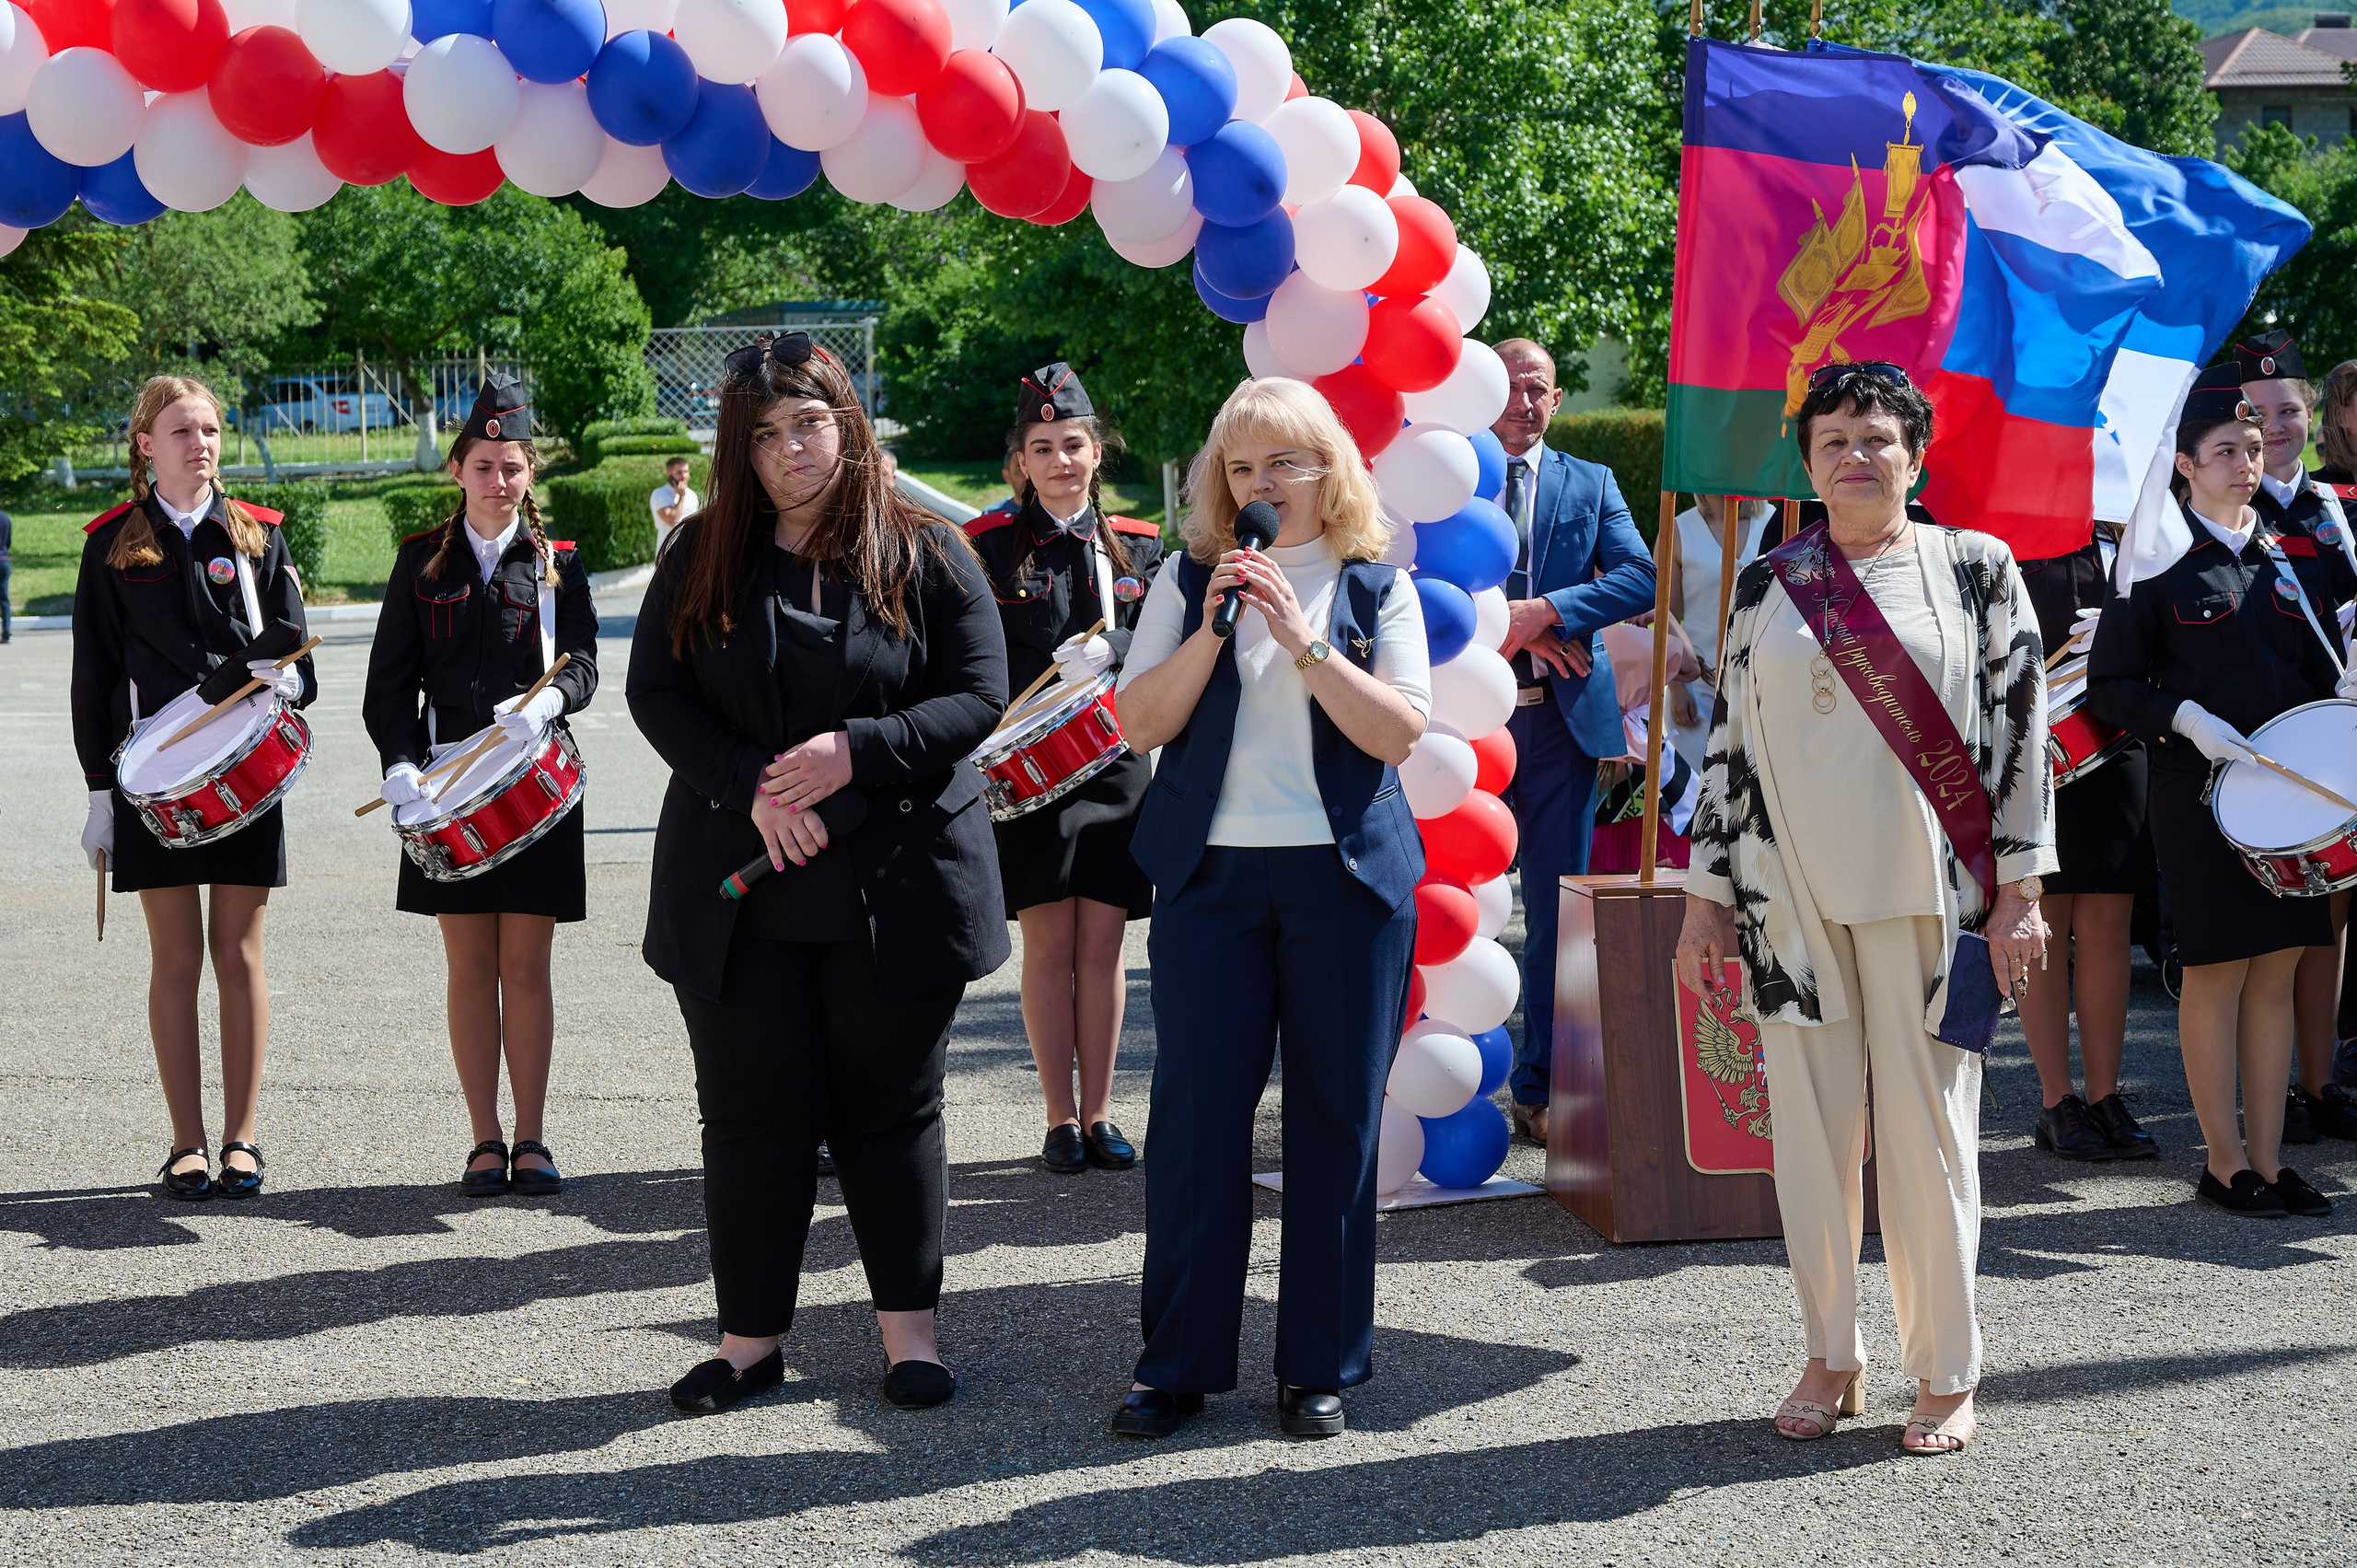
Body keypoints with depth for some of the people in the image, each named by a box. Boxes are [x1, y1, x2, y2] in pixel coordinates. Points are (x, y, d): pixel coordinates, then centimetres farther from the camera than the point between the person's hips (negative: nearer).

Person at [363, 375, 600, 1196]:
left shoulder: (557, 561, 7)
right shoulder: (423, 560, 7)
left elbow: (584, 661, 0)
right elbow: (390, 679, 5)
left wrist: (547, 701, -23)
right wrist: (400, 763, -11)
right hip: (448, 785, 0)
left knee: (526, 966, 2)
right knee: (470, 966, 3)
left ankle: (531, 1139, 8)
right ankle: (486, 1141, 9)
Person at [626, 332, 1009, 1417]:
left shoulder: (926, 554, 0)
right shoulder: (703, 555, 5)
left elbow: (979, 697, -4)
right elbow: (655, 690, 1)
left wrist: (859, 751, -19)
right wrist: (750, 787, -14)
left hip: (897, 882, -1)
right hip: (739, 888, 2)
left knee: (892, 1110, 7)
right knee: (751, 1113, 6)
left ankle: (908, 1329, 19)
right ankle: (750, 1339, 17)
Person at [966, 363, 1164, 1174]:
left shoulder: (1138, 547, 10)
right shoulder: (990, 545, 1)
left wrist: (1107, 649, -15)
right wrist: (1053, 674, -17)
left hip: (1118, 763, 2)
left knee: (1102, 942, 5)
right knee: (1049, 943, -1)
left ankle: (1098, 1115, 12)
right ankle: (1061, 1120, 8)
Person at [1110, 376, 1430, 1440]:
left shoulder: (1376, 586, 5)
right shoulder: (1190, 579, 9)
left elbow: (1400, 733, -7)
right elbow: (1139, 723, 1)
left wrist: (1302, 639, -15)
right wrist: (1213, 628, -11)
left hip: (1346, 877, 0)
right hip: (1211, 874, 1)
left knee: (1336, 1119, 3)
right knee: (1195, 1111, -2)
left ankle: (1320, 1365, 14)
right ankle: (1177, 1363, 8)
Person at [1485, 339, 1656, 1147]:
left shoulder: (1591, 484, 11)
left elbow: (1639, 577, -2)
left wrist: (1543, 611, -16)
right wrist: (1506, 626, -14)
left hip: (1561, 717, 2)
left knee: (1556, 911, 3)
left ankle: (1539, 1088, 11)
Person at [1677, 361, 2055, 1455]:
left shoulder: (1976, 570, 3)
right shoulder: (1767, 585, 9)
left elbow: (2021, 728, 1)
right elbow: (1731, 741, 11)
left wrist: (2018, 889, -5)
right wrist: (1707, 895, 8)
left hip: (1927, 892, -2)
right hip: (1792, 893, 3)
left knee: (1927, 1129, 0)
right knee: (1809, 1128, 5)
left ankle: (1946, 1374, 12)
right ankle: (1830, 1358, 19)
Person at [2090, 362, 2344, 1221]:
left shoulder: (2282, 557, 13)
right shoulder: (2159, 563, -3)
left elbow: (2318, 671, 19)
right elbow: (2109, 687, -4)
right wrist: (2188, 720, -17)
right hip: (2200, 795, -5)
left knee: (2276, 973, 7)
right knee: (2216, 973, -1)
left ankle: (2268, 1159, 13)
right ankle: (2225, 1161, 8)